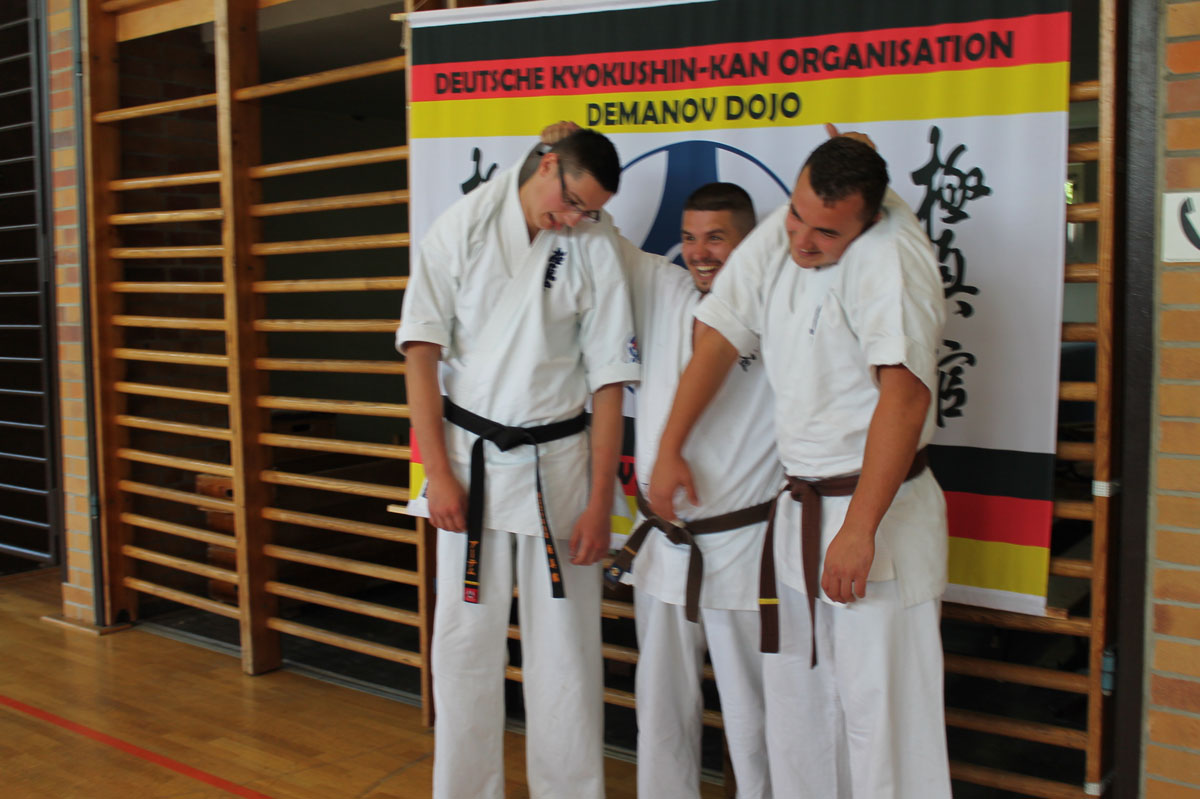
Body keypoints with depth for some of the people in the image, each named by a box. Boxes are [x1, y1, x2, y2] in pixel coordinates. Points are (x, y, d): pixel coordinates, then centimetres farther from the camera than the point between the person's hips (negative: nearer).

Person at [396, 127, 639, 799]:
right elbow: (422, 352, -3)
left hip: (557, 459, 0)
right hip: (470, 455, 0)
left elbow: (609, 381, -2)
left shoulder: (597, 248, -4)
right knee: (466, 641, 6)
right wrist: (439, 474, -6)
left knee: (565, 643, 4)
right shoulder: (464, 225, -3)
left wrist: (599, 504, -3)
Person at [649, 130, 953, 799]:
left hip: (877, 514, -7)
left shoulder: (889, 256, -19)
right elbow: (720, 341, 10)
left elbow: (905, 396, -28)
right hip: (801, 506, 7)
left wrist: (859, 530, -31)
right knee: (794, 703, 17)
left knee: (880, 716, -3)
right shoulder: (775, 241, 3)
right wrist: (670, 450, 12)